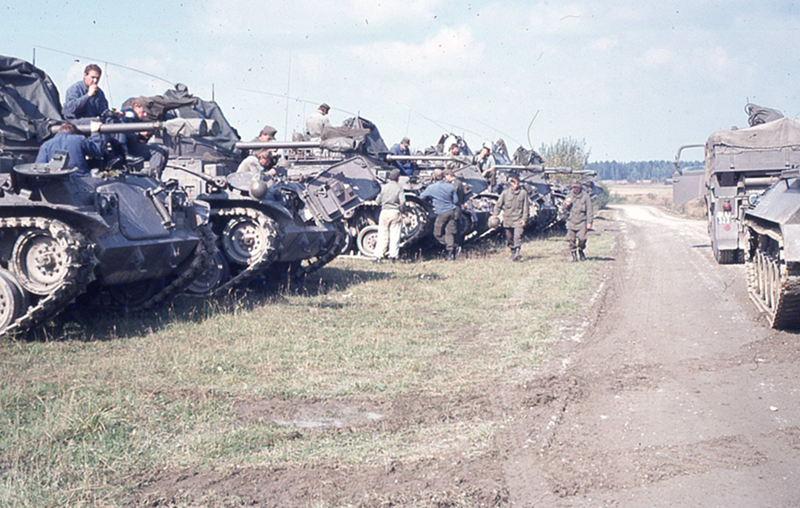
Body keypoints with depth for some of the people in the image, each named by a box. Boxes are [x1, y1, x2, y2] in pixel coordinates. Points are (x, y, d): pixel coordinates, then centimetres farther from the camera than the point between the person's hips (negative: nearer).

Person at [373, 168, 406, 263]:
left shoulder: (384, 187, 2)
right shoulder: (399, 188, -4)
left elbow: (378, 201, 5)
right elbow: (402, 202, -11)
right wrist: (401, 210, 5)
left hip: (384, 212, 2)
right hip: (395, 213, -2)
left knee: (382, 235, 6)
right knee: (395, 236, 3)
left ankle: (378, 256, 2)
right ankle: (393, 256, 1)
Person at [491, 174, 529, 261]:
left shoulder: (523, 192, -1)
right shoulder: (506, 192, -1)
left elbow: (526, 206, 2)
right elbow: (499, 204, 5)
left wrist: (524, 218, -4)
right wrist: (495, 214, -6)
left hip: (518, 219, -2)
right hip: (508, 219, 2)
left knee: (517, 236, -17)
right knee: (509, 238, 9)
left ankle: (517, 252, -23)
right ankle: (513, 253, 24)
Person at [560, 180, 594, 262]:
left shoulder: (585, 196, -1)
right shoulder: (569, 196, 10)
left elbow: (590, 210, -1)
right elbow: (563, 209, 15)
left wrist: (589, 222, -7)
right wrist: (566, 205, -8)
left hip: (582, 222, -3)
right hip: (571, 222, 3)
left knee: (581, 238, -12)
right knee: (571, 239, -4)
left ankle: (580, 251, 16)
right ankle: (574, 255, 9)